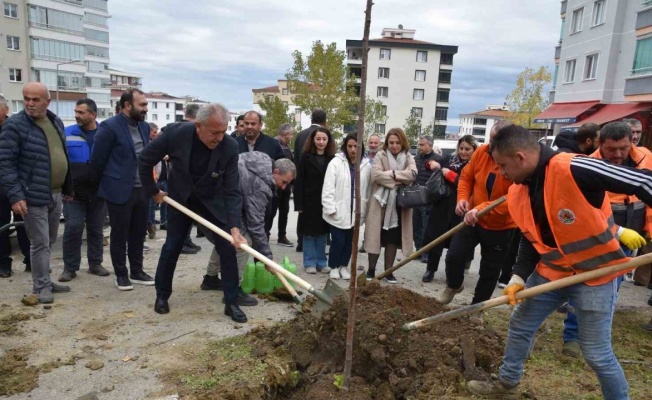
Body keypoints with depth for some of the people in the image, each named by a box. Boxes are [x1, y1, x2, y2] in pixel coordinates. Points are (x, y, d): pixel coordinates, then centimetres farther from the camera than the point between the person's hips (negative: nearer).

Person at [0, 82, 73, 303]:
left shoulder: (56, 122, 10)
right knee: (40, 243, -1)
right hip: (33, 195, -7)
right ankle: (41, 287, 12)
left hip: (56, 194, 7)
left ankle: (45, 281, 29)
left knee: (49, 241, 16)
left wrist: (67, 187, 17)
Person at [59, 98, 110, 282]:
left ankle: (95, 263, 22)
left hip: (98, 192, 2)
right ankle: (70, 267, 8)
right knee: (73, 229, -3)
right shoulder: (67, 133, -2)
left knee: (96, 229, 11)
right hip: (74, 192, -1)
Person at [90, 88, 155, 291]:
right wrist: (109, 182, 3)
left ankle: (137, 271, 26)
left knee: (138, 234, 14)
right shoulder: (109, 127, -12)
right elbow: (97, 160, -8)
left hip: (142, 190, 6)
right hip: (119, 190, -6)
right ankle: (121, 274, 19)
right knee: (119, 235, 6)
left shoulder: (144, 126, 9)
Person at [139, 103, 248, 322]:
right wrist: (153, 191, -3)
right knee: (171, 247, 7)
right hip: (180, 198, 0)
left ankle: (231, 303, 7)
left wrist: (235, 226, -33)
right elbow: (144, 160, -10)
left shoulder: (230, 147, -27)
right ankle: (162, 296, 29)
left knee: (228, 248, -6)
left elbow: (233, 191, -24)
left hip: (213, 200, 0)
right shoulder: (175, 133, -27)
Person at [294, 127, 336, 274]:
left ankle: (321, 263, 21)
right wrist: (299, 204, -11)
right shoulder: (306, 157, -2)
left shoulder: (332, 159, 3)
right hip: (310, 202, -2)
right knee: (309, 233, 6)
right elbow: (299, 182, -5)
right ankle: (310, 263, 16)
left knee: (322, 233, 10)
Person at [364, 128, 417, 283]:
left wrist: (392, 173, -17)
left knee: (393, 238, 8)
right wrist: (399, 180, -16)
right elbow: (376, 175, -17)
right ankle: (371, 270, 16)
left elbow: (412, 174, -12)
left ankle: (388, 271, 19)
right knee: (376, 236, 4)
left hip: (399, 204, 2)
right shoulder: (380, 156, 0)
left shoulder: (408, 158, 7)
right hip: (381, 202, -2)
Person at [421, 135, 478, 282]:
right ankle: (430, 270, 24)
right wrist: (432, 163, -4)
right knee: (434, 239, 9)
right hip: (441, 206, 4)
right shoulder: (451, 160, 8)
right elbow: (430, 163, 20)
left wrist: (449, 174, -18)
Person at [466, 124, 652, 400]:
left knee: (597, 352, 2)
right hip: (551, 271, 7)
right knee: (519, 326, 16)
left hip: (596, 272, -7)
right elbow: (529, 240, 6)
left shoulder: (573, 170, -27)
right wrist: (519, 277, -3)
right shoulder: (518, 193, -3)